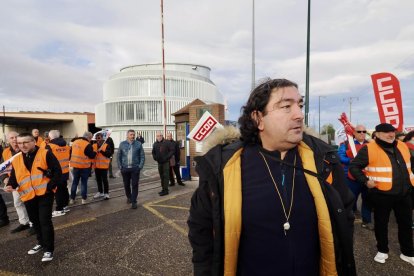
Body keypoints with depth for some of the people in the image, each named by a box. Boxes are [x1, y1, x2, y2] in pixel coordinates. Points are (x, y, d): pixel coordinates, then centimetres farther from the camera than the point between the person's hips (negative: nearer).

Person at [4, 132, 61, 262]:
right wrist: (10, 185, -10)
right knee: (35, 221, 19)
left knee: (45, 221, -5)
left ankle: (48, 249, 6)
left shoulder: (45, 154, -9)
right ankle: (41, 242, 39)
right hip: (28, 196, 6)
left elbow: (57, 171, -11)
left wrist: (50, 187, -15)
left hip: (44, 194, -6)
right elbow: (14, 177, 12)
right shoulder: (16, 160, 8)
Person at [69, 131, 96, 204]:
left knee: (75, 182, 15)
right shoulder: (88, 145, -17)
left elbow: (71, 153, 16)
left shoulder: (75, 142, 7)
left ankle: (72, 198, 19)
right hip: (85, 166, -6)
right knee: (84, 182, 5)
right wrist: (95, 152, 5)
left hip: (75, 165, 6)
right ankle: (84, 199, 9)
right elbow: (91, 156, -14)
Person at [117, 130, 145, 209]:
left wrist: (140, 166, -7)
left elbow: (142, 156, 1)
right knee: (126, 185, 14)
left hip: (135, 168, -2)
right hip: (125, 168, 2)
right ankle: (129, 197, 37)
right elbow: (119, 156, 7)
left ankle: (134, 202, 7)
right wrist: (120, 166, 1)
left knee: (135, 185, -1)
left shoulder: (138, 144, 0)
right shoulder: (122, 144, 4)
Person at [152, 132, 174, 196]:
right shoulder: (155, 144, 9)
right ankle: (163, 189, 22)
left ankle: (165, 190, -3)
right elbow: (153, 152, 21)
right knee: (161, 176, 12)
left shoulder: (167, 143, -8)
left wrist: (167, 157, -16)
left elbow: (172, 150, -9)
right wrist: (155, 157, 3)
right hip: (159, 162, 6)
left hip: (166, 162, -6)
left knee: (166, 176, -6)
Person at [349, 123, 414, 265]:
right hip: (381, 194, -5)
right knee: (381, 223, 11)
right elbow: (354, 166, -14)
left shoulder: (402, 146, 6)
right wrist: (365, 181, -18)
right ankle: (382, 250, 30)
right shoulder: (369, 149, -15)